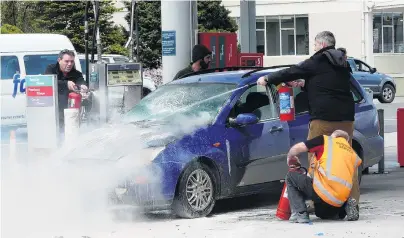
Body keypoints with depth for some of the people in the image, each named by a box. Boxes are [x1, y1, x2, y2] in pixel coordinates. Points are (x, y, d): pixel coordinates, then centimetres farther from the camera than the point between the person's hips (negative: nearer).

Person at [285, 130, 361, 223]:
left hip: (324, 190, -6)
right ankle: (346, 206, 8)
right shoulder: (353, 154, 22)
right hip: (341, 200, 6)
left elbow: (297, 148, 7)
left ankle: (300, 214, 2)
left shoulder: (326, 140, 10)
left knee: (291, 176, 16)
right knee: (321, 212, 37)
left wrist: (290, 158, 28)